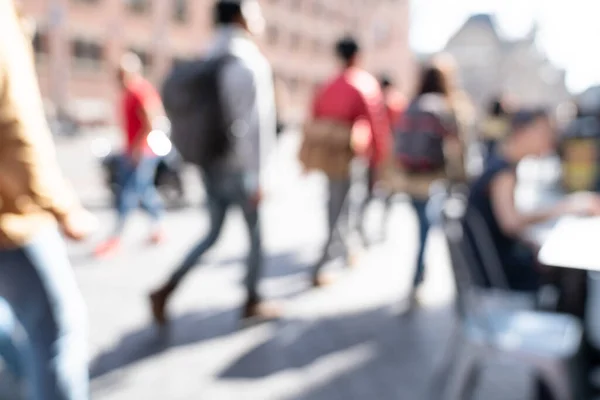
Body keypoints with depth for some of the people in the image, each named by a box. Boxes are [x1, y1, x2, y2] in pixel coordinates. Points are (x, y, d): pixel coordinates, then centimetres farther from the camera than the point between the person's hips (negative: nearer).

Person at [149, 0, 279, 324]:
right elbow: (252, 124, -20)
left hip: (212, 165, 7)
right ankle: (252, 302, 23)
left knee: (212, 235, 16)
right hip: (239, 168, -7)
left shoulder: (209, 61, 11)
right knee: (256, 236, 10)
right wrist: (257, 176, -17)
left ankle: (166, 290, 6)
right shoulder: (248, 63, -15)